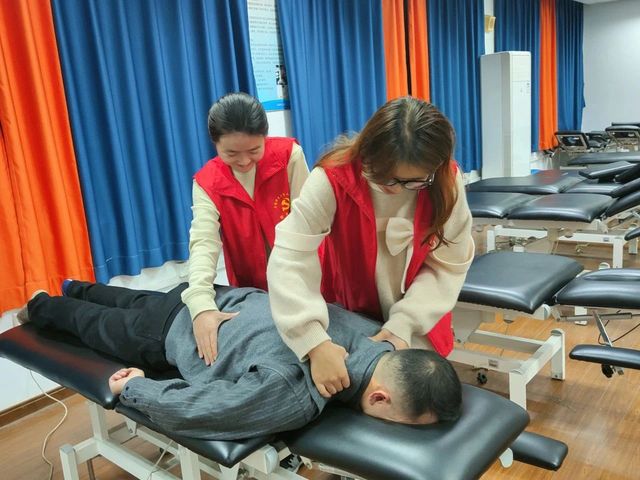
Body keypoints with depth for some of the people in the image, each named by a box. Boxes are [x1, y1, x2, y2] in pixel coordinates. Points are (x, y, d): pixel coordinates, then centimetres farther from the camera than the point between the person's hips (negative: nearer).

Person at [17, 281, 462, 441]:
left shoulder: (376, 339, -26)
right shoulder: (293, 397, -46)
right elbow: (184, 406, -35)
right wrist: (134, 386, -17)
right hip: (176, 329, -5)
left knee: (134, 303, 36)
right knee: (99, 325, 30)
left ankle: (76, 288, 66)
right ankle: (41, 306, 60)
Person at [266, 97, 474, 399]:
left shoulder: (447, 182, -20)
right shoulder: (333, 179, -30)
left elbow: (448, 266, -15)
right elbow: (289, 260, -36)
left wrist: (405, 323, -25)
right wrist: (315, 343, -46)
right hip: (348, 316, -1)